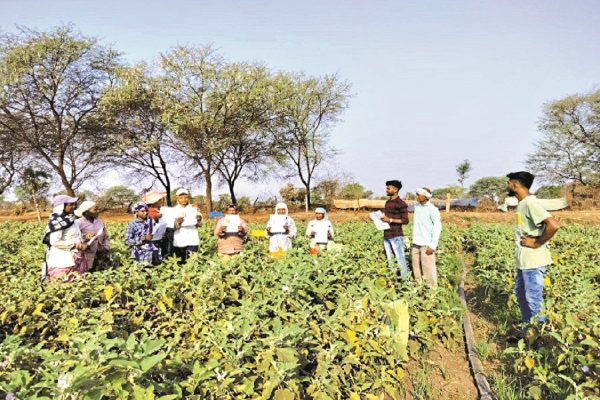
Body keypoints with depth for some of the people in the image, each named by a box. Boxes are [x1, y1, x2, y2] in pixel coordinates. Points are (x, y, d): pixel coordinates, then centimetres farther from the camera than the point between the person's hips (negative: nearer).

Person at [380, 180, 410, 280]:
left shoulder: (401, 203, -8)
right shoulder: (387, 202, 15)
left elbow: (405, 220, -10)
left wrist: (390, 220, -17)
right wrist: (380, 217, 4)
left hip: (396, 236, -8)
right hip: (386, 235, 8)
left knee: (400, 259, -5)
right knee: (390, 259, 12)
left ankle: (405, 280, 2)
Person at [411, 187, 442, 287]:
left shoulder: (432, 209, -9)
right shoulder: (416, 206, 8)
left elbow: (437, 227, -10)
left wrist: (433, 245, -13)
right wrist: (414, 239, 12)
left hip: (427, 244, -6)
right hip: (416, 243, 6)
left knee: (428, 269, -5)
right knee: (416, 267, 9)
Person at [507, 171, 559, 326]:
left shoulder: (530, 203, -19)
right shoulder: (522, 203, 10)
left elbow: (553, 225, -30)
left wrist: (537, 243, -19)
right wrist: (519, 239, 8)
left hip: (533, 260, -10)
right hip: (524, 260, 10)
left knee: (533, 299, -1)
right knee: (521, 293, 19)